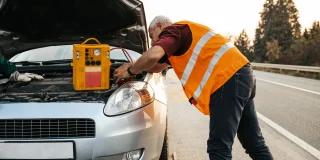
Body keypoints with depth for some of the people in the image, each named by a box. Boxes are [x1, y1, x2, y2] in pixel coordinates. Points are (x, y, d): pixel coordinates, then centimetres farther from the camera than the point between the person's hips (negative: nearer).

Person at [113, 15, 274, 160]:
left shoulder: (173, 31, 0)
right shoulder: (182, 33, 30)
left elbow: (152, 56, -19)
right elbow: (158, 65, 40)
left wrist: (130, 72, -1)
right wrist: (133, 66, 29)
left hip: (229, 79, -10)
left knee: (219, 147, -8)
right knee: (254, 143, 16)